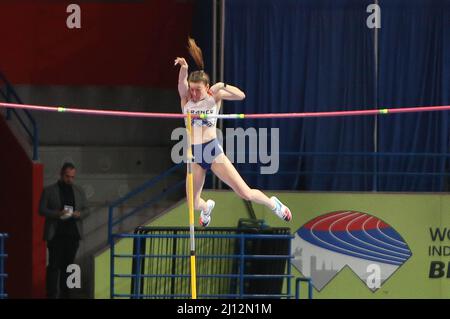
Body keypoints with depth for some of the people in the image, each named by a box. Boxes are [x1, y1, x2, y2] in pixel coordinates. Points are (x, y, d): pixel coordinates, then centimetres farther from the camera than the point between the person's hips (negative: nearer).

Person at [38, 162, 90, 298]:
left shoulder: (79, 191, 14)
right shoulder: (49, 190, 3)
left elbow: (86, 210, 15)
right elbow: (42, 209, -1)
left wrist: (80, 214, -8)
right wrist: (57, 214, -17)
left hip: (73, 234, 3)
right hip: (55, 234, -3)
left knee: (67, 265, 6)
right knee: (54, 265, -7)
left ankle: (64, 294, 11)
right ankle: (51, 294, -7)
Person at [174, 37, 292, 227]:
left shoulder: (214, 96, -2)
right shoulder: (186, 98, -2)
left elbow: (241, 95, -12)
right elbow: (182, 83, -24)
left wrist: (222, 86, -26)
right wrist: (183, 69, -44)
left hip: (214, 152, -2)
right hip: (195, 156, 2)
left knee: (245, 193, -5)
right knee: (194, 205, 7)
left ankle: (273, 204, 26)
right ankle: (207, 207, 46)